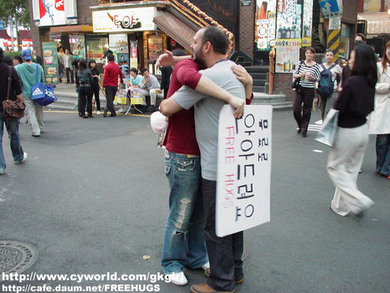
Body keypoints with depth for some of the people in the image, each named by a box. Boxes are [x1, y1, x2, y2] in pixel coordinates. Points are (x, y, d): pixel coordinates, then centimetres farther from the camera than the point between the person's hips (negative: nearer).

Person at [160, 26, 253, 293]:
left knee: (216, 225, 5)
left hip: (218, 166, -10)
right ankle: (235, 270, 38)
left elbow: (168, 108, -14)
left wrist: (163, 102, 8)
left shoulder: (208, 76, -19)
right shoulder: (234, 69, 10)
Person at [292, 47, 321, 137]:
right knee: (296, 109, -4)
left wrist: (311, 76, -16)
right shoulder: (301, 63, 5)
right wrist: (300, 75, -12)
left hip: (309, 90, -2)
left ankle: (304, 130, 14)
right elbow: (294, 75, 8)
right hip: (299, 88, 2)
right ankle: (300, 126, 23)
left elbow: (317, 79, 3)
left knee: (307, 111, 3)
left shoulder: (316, 66, 0)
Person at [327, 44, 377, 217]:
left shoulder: (351, 82, -21)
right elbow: (369, 108, 10)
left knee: (335, 166, 9)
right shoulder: (370, 83, 3)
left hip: (347, 132, -8)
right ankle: (341, 206, 26)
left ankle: (358, 201, -2)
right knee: (351, 169, 15)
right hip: (363, 130, 8)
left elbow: (338, 108, -17)